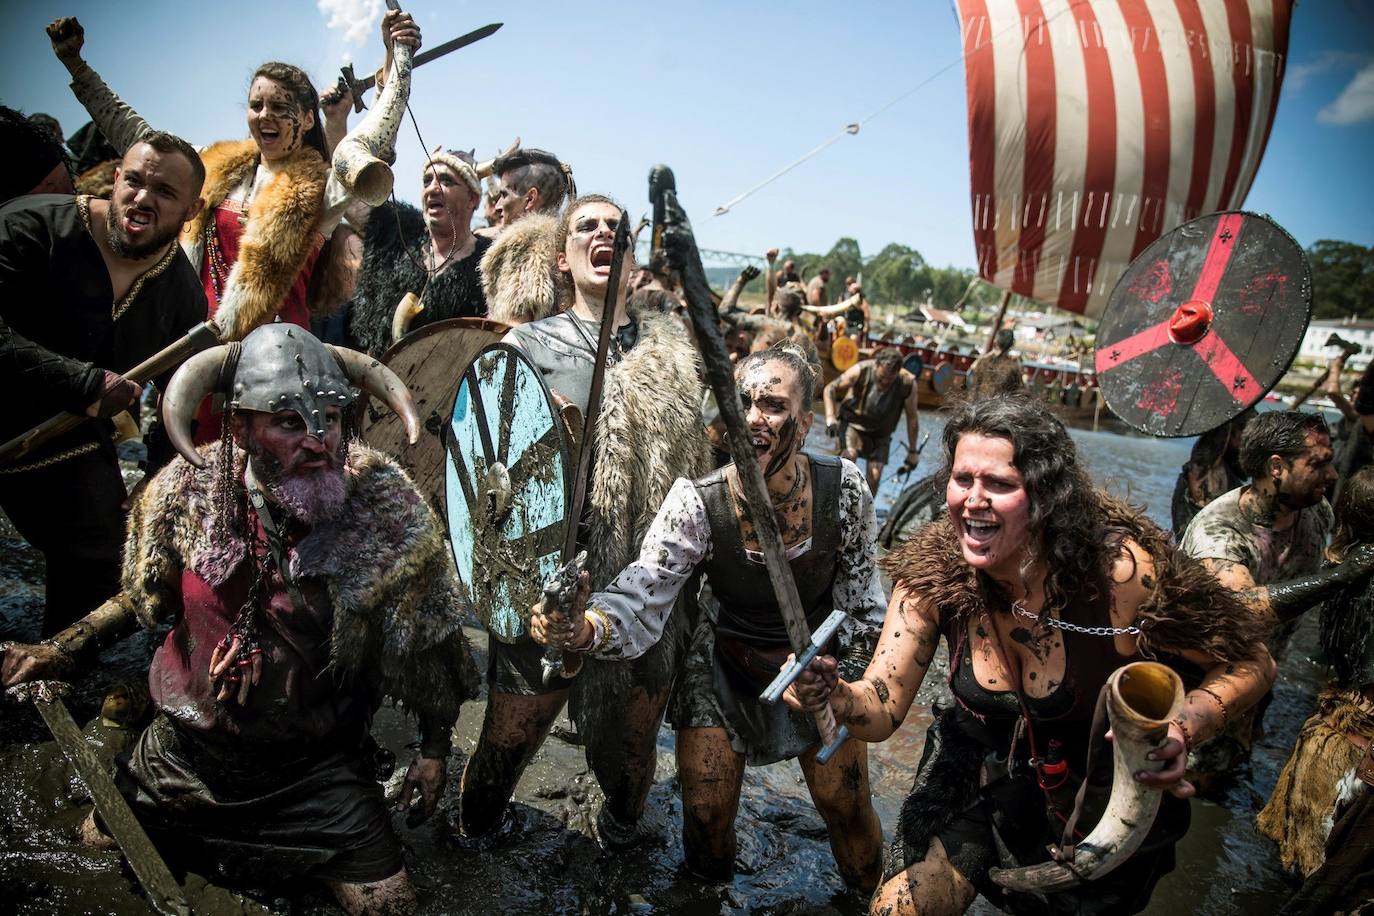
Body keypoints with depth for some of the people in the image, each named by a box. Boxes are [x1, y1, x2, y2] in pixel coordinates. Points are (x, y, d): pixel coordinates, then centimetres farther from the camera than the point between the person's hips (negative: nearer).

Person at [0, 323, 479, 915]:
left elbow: (422, 635, -9)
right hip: (187, 752, 3)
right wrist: (62, 652, -2)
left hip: (321, 767, -2)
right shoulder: (190, 491, -13)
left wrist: (434, 748, -5)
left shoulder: (385, 507, -21)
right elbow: (148, 595, 8)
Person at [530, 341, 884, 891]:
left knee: (846, 804, 7)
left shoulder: (842, 488, -23)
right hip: (725, 667, 0)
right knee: (705, 812, 3)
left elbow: (861, 591, -9)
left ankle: (871, 896, 42)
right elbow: (640, 602, -38)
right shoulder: (696, 503, -28)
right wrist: (581, 629, -57)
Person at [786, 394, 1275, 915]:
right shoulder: (931, 573, -20)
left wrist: (1179, 732, -35)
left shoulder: (1119, 570, -29)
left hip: (1101, 809, -1)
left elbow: (1250, 665, -15)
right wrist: (834, 694, -42)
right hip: (977, 780, 2)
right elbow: (881, 710, -19)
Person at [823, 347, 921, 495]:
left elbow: (912, 417, -11)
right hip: (854, 424, -1)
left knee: (874, 476, -6)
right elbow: (830, 389, -15)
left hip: (880, 433, 2)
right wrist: (830, 418, -29)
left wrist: (912, 452, -2)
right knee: (850, 455, -29)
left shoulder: (908, 384, -25)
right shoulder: (861, 371, -27)